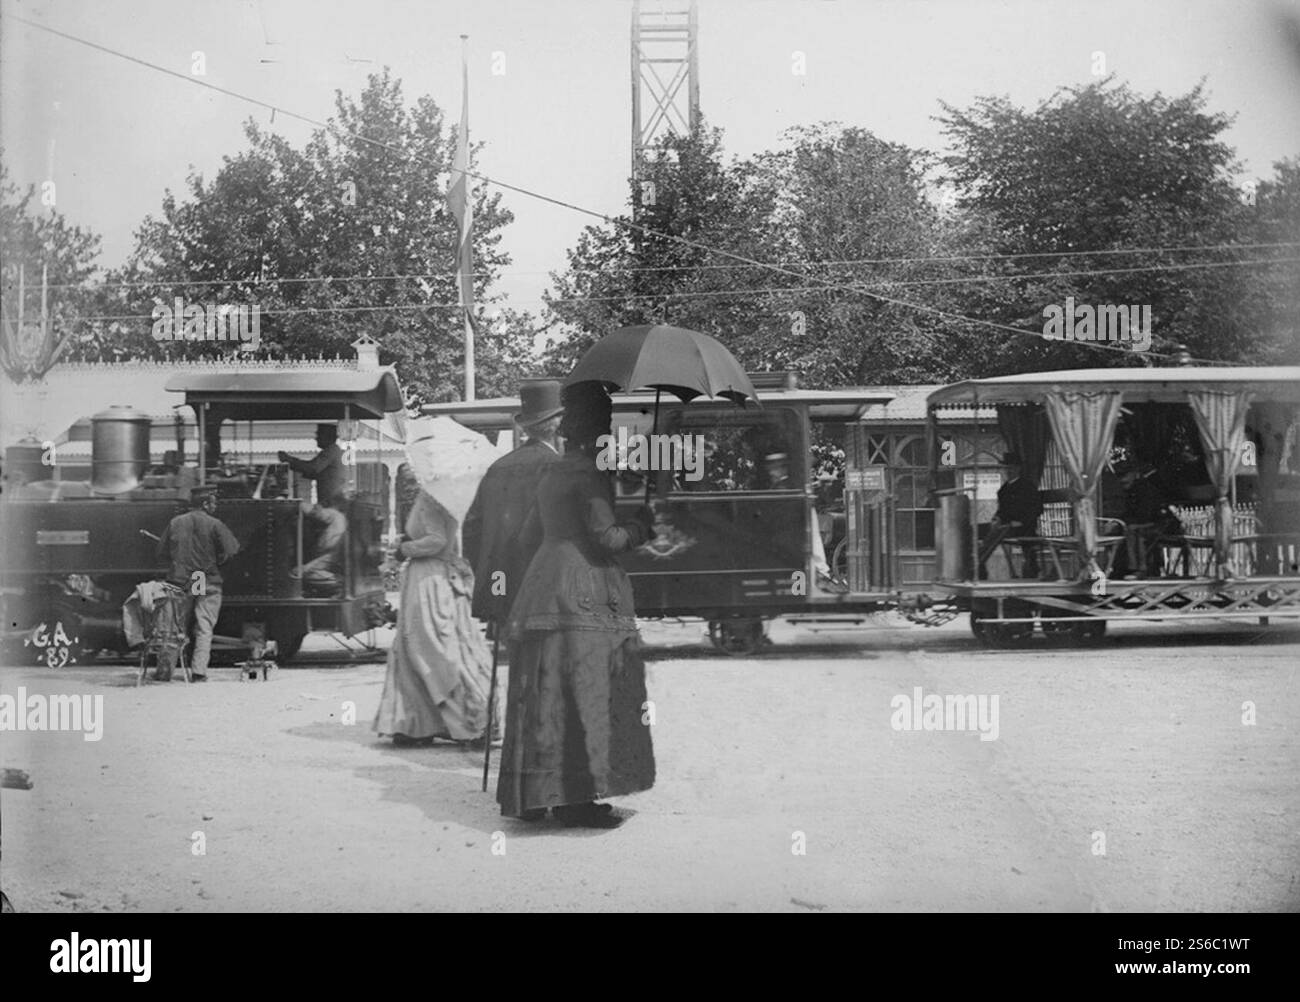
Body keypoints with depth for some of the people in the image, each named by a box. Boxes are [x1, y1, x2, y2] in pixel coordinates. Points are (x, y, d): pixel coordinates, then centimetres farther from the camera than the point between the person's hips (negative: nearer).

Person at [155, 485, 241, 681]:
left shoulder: (175, 523, 4)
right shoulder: (214, 525, -7)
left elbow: (162, 553, 6)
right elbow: (230, 550, -10)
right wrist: (214, 563, 6)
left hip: (179, 582, 3)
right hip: (208, 583, -3)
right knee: (204, 628, 4)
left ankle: (165, 668, 8)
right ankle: (199, 671, -2)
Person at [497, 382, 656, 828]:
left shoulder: (553, 473, 18)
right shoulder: (590, 471, -10)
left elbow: (528, 532, 27)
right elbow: (606, 536, -16)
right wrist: (642, 526, 1)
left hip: (542, 585, 9)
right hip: (582, 592, -9)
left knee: (548, 695, 10)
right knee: (583, 693, -8)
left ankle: (538, 793, 12)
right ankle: (577, 797, -9)